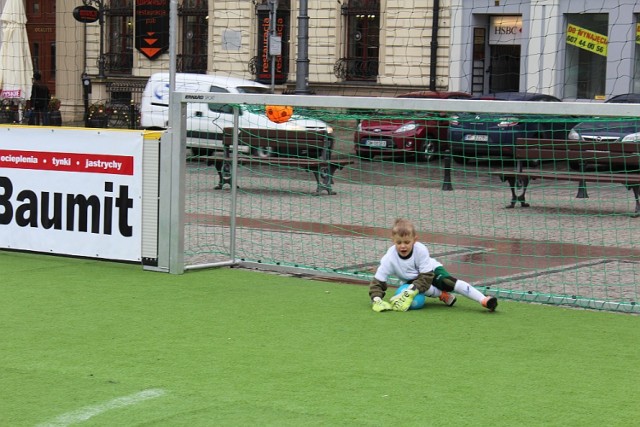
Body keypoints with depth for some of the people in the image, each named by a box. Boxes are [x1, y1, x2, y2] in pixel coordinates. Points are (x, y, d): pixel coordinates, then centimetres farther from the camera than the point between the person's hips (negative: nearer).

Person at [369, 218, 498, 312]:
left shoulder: (421, 250, -33)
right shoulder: (389, 258, -29)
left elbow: (426, 277, -32)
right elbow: (377, 282, -24)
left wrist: (410, 293, -45)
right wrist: (377, 300, -44)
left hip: (432, 270, -1)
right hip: (412, 279, 1)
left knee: (448, 282, -28)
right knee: (424, 287, -35)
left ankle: (484, 300, -35)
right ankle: (442, 295, -9)